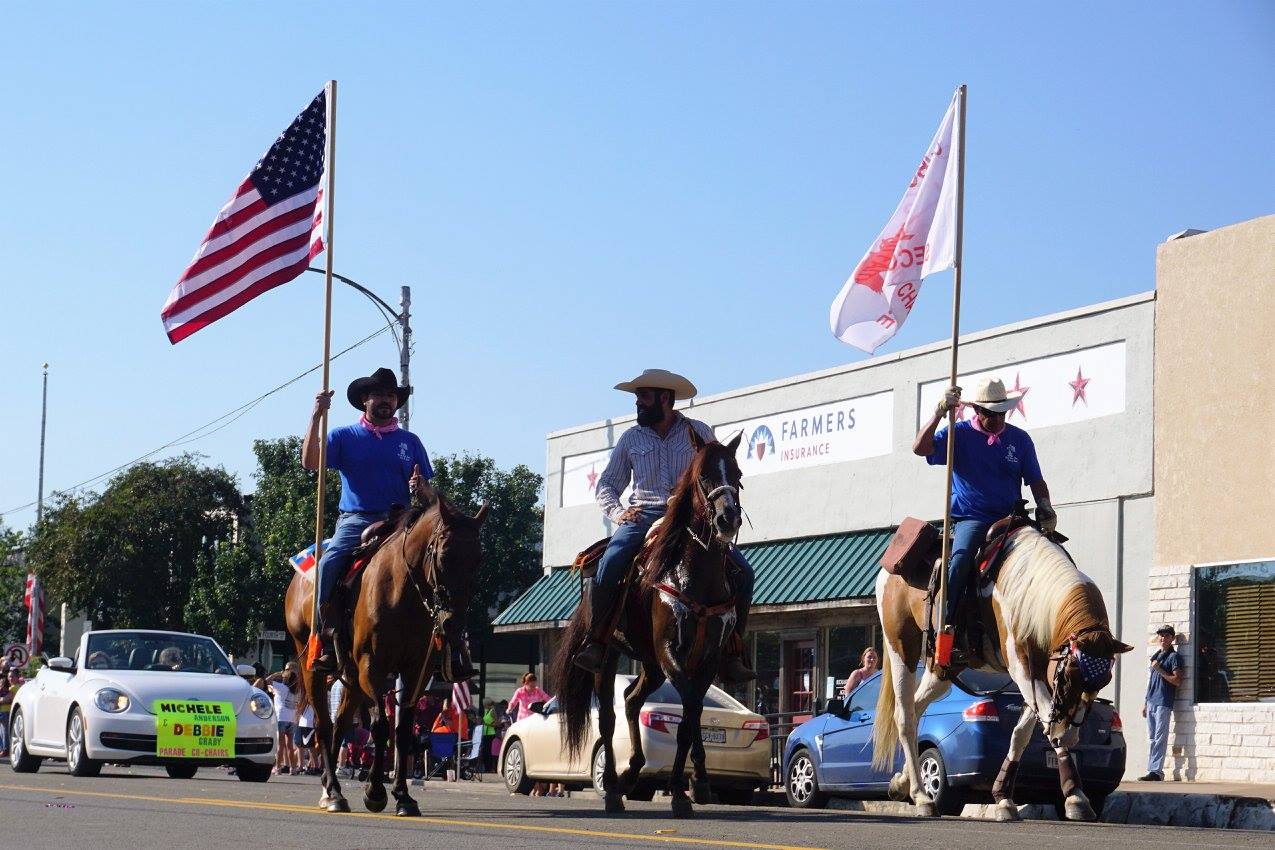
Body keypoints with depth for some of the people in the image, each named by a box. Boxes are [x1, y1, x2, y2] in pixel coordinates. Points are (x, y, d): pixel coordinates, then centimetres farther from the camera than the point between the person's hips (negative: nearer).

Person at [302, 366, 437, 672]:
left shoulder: (409, 442, 17)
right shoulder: (344, 437, 13)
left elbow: (428, 497, 17)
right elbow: (310, 462, -4)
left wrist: (421, 488, -8)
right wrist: (316, 417, -9)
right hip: (354, 521, -1)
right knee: (328, 565, -29)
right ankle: (327, 643, -25)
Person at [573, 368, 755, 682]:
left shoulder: (699, 433, 10)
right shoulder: (631, 438, 15)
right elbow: (607, 485, 19)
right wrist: (617, 511, -2)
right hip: (643, 515, 0)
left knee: (742, 571, -19)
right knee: (608, 567, -29)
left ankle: (730, 654, -10)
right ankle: (595, 641, -11)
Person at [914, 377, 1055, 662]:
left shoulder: (1019, 439, 12)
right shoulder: (959, 434, 3)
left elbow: (1035, 481, 14)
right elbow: (920, 448, -11)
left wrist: (1046, 511, -5)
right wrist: (940, 412, -20)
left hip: (1012, 518, 4)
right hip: (970, 519, -3)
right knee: (960, 560, -32)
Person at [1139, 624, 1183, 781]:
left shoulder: (1174, 656, -2)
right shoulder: (1156, 656, 21)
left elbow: (1177, 680, -10)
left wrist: (1160, 670, -15)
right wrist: (1145, 702, 22)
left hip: (1163, 703, -8)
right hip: (1151, 702, 8)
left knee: (1160, 738, -10)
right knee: (1153, 738, 8)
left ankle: (1156, 771, -13)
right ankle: (1152, 770, 9)